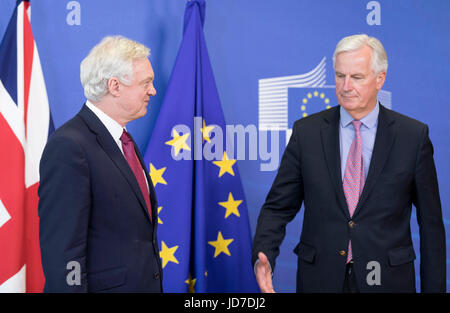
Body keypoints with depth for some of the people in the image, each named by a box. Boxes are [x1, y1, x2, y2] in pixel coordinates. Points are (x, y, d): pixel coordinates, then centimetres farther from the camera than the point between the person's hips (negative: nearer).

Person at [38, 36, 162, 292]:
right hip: (107, 285, -8)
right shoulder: (69, 147, -19)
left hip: (145, 283, 8)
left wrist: (154, 280, 14)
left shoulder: (123, 141, 11)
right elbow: (62, 251, -22)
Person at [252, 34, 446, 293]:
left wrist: (434, 288, -2)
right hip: (321, 279, 1)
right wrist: (263, 256, -17)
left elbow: (431, 222, 0)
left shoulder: (414, 136, -4)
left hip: (387, 280, -1)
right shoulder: (306, 132, -1)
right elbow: (278, 207, 0)